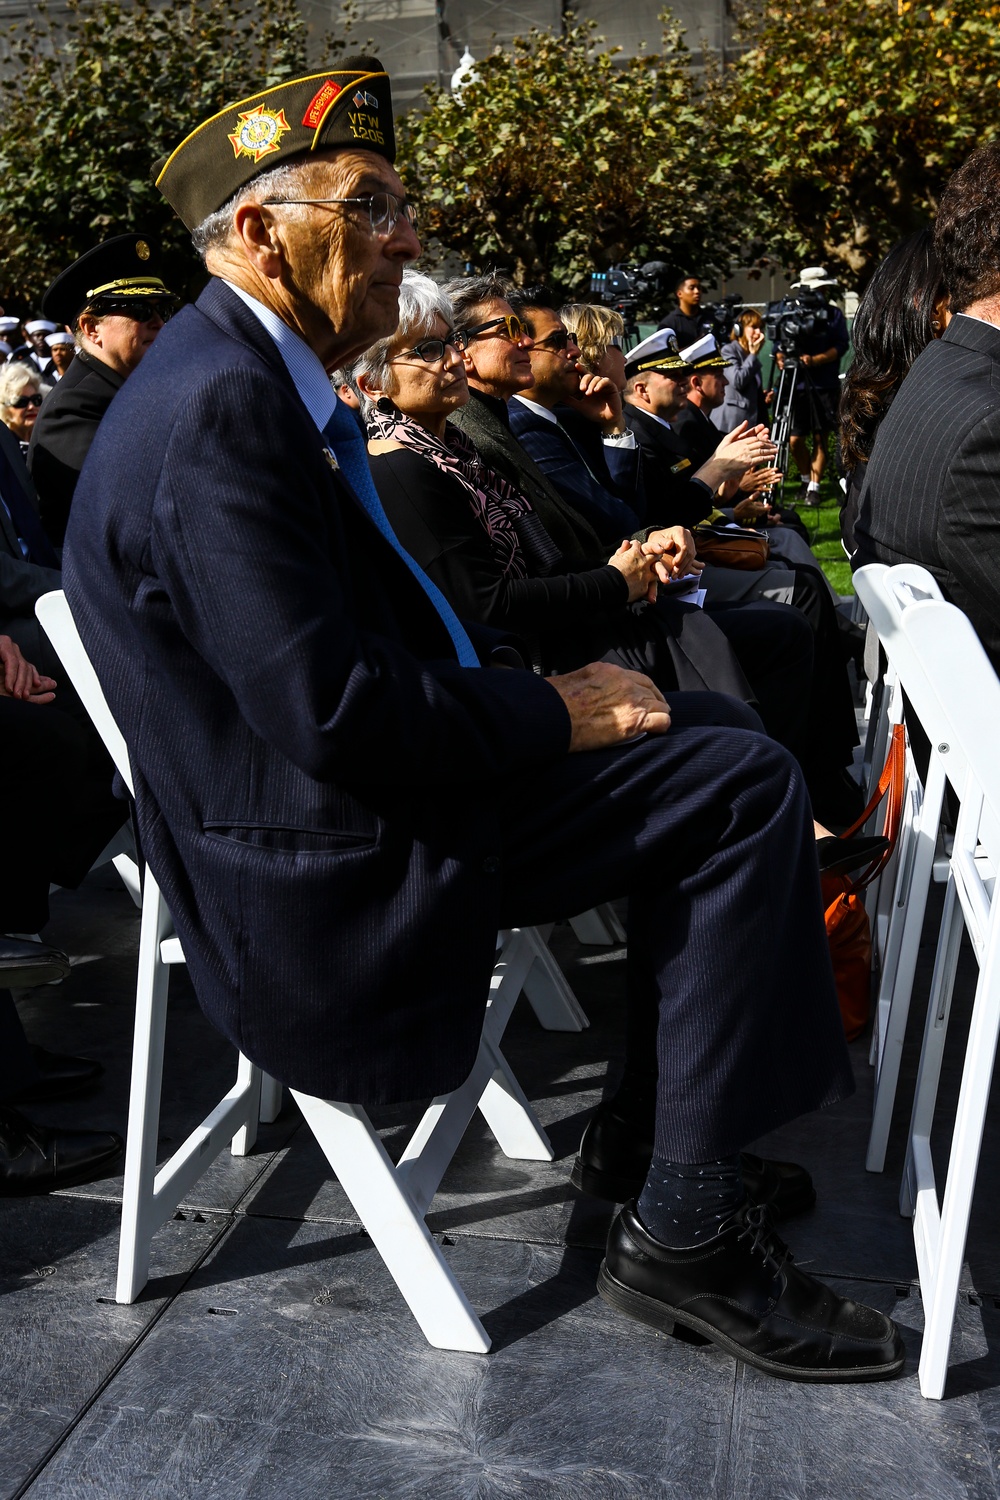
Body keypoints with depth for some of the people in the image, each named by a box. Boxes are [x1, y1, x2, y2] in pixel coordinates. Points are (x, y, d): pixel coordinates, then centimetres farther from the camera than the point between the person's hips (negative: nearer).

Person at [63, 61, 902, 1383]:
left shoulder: (255, 377, 12)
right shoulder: (217, 409, -20)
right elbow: (334, 713, -26)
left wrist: (536, 695, 3)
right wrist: (555, 712, -14)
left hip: (361, 783, 10)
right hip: (316, 884, -10)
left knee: (715, 761, 14)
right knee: (751, 786, -12)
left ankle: (668, 1135, 21)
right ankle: (685, 1232, -1)